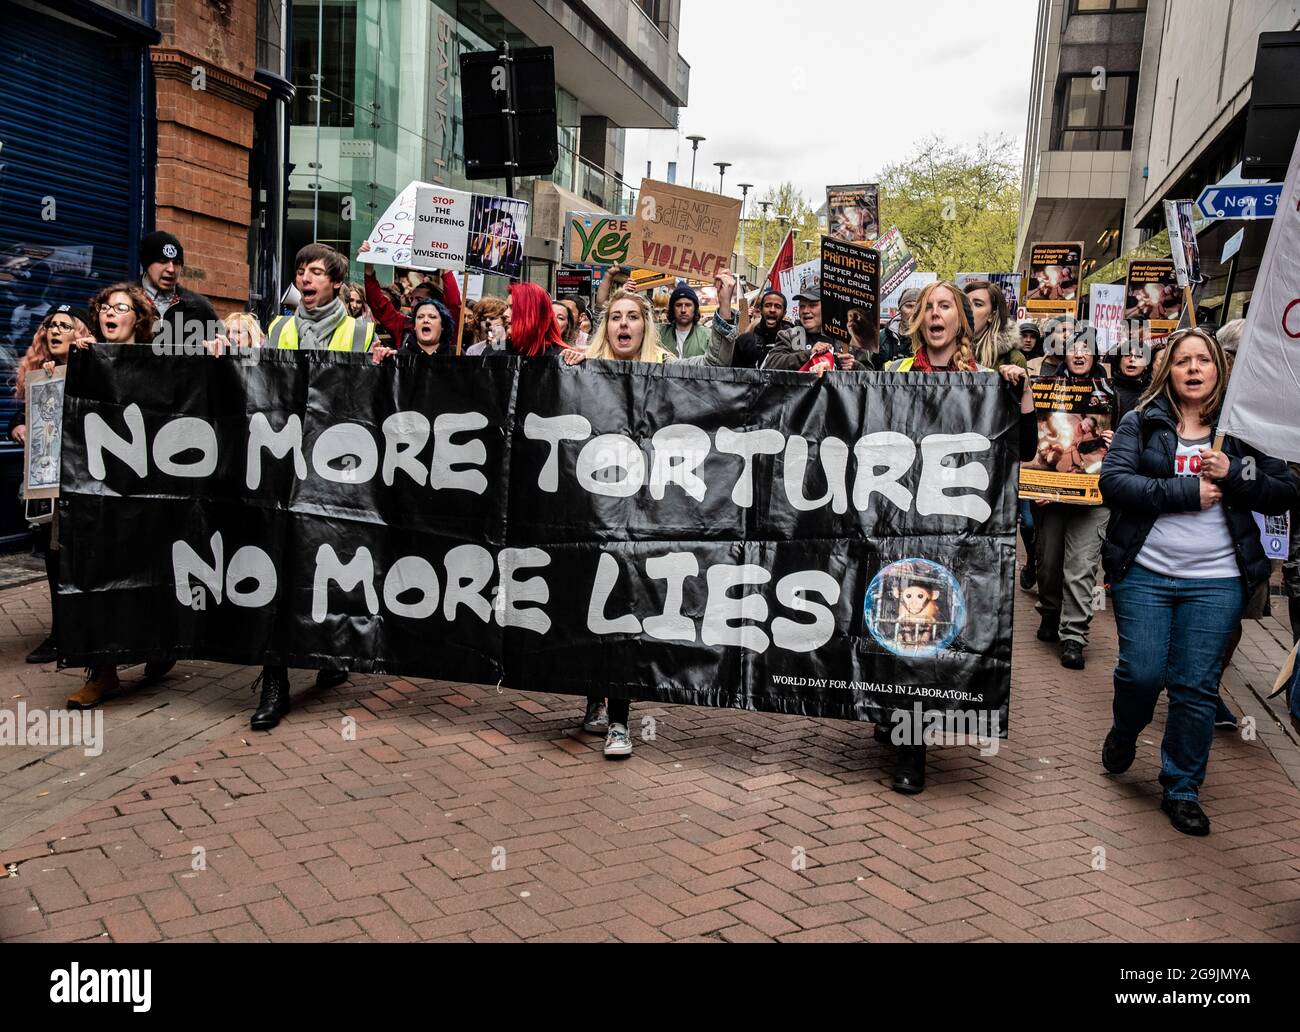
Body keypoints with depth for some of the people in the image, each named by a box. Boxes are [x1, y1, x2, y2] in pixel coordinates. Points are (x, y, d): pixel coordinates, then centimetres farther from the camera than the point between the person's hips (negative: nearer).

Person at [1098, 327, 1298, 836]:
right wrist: (1187, 492, -16)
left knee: (1196, 687, 3)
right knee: (1141, 673, -3)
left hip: (1215, 581, 1)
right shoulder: (1142, 422, 2)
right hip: (1144, 572, -1)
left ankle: (1182, 789, 19)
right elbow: (1113, 481, -11)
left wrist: (1234, 474, -12)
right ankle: (1124, 733, 31)